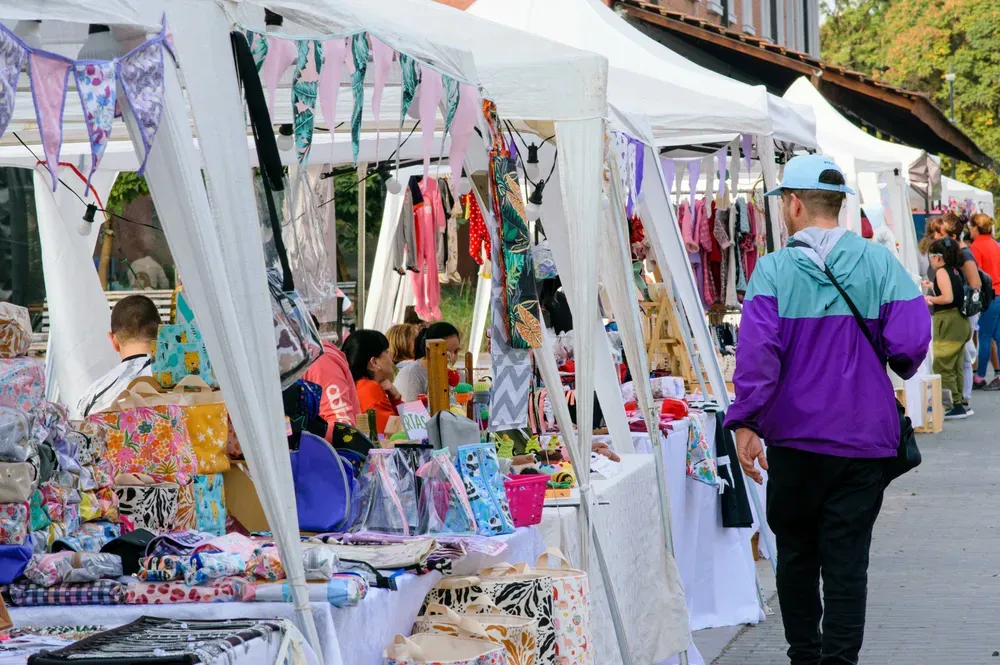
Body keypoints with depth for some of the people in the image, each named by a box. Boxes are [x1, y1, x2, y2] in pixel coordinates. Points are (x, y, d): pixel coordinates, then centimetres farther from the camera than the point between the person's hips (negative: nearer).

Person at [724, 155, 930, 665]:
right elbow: (911, 339, -9)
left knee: (796, 552, 16)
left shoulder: (773, 269, -8)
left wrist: (745, 421, -13)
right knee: (847, 561, 3)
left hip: (794, 437, 0)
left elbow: (757, 350, -17)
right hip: (863, 436, 1)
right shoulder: (877, 261, -3)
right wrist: (901, 368, 13)